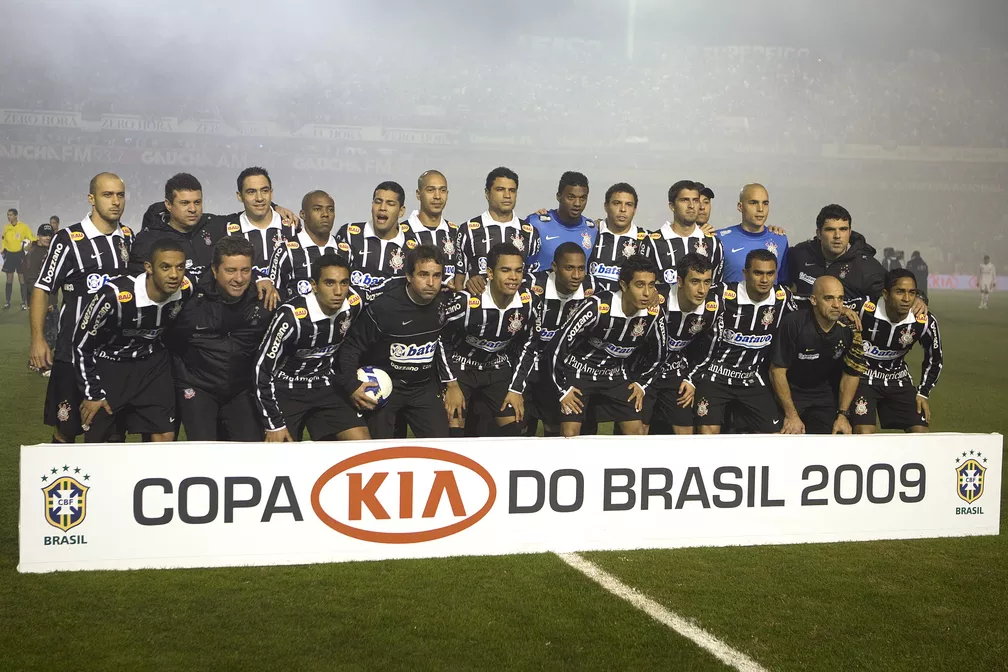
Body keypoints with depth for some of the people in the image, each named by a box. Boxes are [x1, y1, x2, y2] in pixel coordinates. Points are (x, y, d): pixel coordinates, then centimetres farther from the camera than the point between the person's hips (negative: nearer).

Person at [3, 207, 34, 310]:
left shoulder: (23, 227, -10)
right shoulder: (6, 227, 4)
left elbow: (32, 239, -7)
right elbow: (4, 240, 15)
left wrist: (28, 244, -23)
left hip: (19, 254, -4)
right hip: (9, 254, 4)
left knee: (22, 278, 1)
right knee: (9, 278, 7)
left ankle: (24, 302, 5)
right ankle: (7, 302, 11)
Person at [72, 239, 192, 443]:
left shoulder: (186, 290, -17)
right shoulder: (115, 295, -31)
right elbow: (82, 343, -18)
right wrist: (93, 393, -12)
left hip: (152, 363, 4)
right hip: (109, 364, -3)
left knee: (165, 438, -3)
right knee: (96, 441, 3)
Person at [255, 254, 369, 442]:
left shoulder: (355, 304, -14)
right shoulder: (292, 317, -29)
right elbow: (263, 369, -22)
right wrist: (274, 424, -19)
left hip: (325, 387, 4)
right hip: (286, 390, -4)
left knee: (364, 445, -9)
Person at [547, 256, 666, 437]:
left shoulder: (654, 313, -15)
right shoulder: (597, 306, -29)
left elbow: (659, 354, 7)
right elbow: (557, 346, -23)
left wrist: (642, 383, 3)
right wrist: (562, 389, -17)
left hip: (616, 375, 4)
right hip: (579, 370, -4)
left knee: (638, 433, -4)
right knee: (570, 435, -15)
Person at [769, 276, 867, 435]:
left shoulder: (849, 330, -12)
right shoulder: (793, 323, -25)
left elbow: (852, 373, 2)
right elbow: (777, 370, -19)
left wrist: (843, 415, -3)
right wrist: (791, 415, -17)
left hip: (824, 395, 3)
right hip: (790, 391, -3)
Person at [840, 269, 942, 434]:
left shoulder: (925, 322, -15)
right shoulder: (864, 310, -26)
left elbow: (934, 360, 5)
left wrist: (923, 394, 1)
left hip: (898, 380, 4)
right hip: (863, 377, -3)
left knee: (921, 434, -5)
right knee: (864, 434, -21)